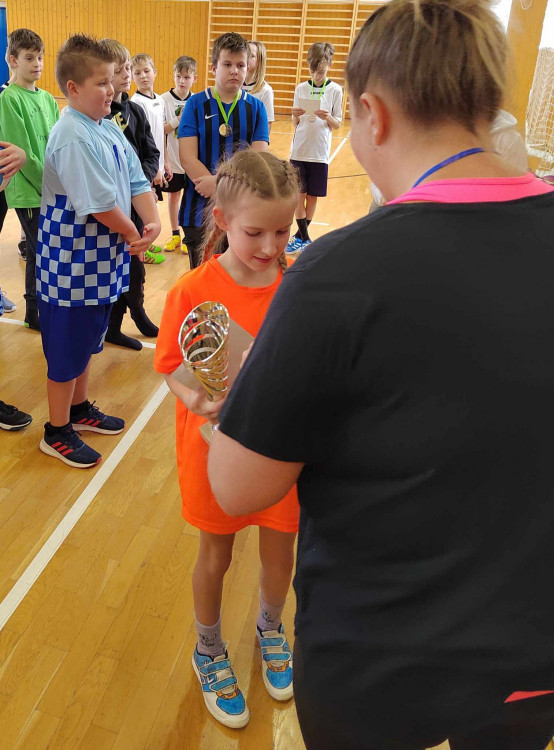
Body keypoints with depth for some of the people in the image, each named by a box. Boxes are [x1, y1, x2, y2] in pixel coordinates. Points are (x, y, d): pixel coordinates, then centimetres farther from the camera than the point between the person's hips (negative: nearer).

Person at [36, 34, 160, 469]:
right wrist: (134, 236, -11)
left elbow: (137, 181, 6)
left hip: (101, 258, 9)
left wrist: (154, 222, -12)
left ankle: (80, 409, 40)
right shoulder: (73, 138, -21)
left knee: (88, 339, 21)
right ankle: (57, 433, 20)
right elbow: (100, 204, -25)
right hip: (73, 261, -9)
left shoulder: (109, 128, 8)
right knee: (67, 346, 4)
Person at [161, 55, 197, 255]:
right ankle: (175, 235, 26)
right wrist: (178, 120, -20)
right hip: (173, 160, -1)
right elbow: (161, 130, -11)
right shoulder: (165, 99, -7)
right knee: (173, 195, 11)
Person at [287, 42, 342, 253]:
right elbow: (295, 123, 8)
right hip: (299, 150, 1)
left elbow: (337, 125, 0)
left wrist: (328, 118, -21)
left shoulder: (335, 90, 0)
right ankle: (304, 238, 6)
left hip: (320, 152, -1)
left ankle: (300, 235, 20)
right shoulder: (301, 88, 5)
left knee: (312, 196, 6)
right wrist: (295, 115, -14)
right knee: (299, 194, -1)